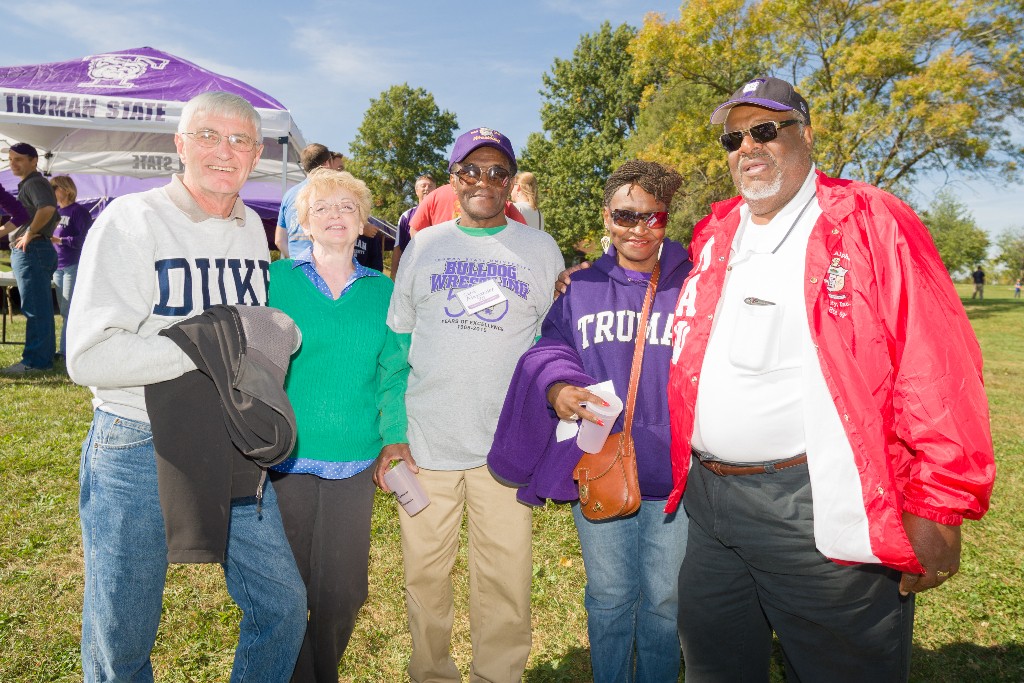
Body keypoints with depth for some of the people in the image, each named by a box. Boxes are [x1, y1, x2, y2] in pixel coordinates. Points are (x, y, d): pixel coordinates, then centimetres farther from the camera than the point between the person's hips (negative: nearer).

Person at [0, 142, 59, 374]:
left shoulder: (35, 183, -11)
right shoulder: (27, 185, 22)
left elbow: (47, 208, -31)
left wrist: (29, 233, -23)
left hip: (31, 251, -11)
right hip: (28, 251, 11)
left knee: (35, 308, -9)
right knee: (40, 307, 12)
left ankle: (34, 361, -6)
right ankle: (45, 356, 19)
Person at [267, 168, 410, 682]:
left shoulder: (383, 291, 7)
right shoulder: (277, 279, 1)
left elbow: (394, 372, 5)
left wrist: (395, 437, -6)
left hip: (354, 463, 2)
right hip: (284, 459, -1)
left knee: (341, 591, 11)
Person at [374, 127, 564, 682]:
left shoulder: (541, 249, 7)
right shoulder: (423, 246, 9)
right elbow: (394, 346, 10)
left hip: (508, 447, -1)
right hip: (425, 443, 1)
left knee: (505, 583, 4)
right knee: (424, 575, 11)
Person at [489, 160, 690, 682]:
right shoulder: (581, 288, 6)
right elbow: (550, 351, 0)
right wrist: (558, 388, -23)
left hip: (673, 473, -1)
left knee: (664, 598, 16)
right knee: (609, 596, 18)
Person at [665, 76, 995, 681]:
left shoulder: (872, 223, -6)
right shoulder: (715, 235, 12)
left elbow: (938, 369, -11)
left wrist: (937, 507, -13)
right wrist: (683, 463, 12)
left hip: (822, 511, -5)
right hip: (708, 502, 6)